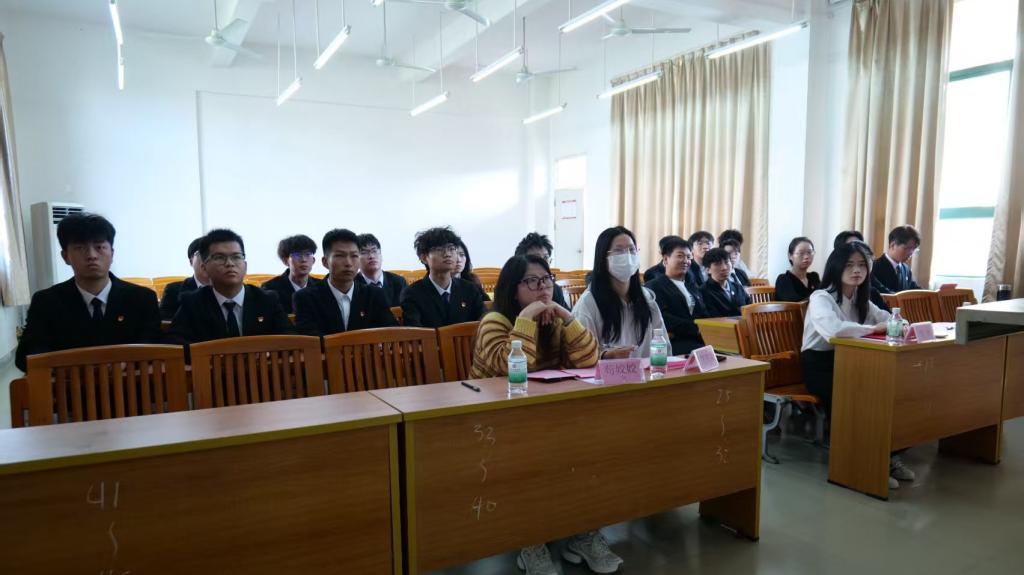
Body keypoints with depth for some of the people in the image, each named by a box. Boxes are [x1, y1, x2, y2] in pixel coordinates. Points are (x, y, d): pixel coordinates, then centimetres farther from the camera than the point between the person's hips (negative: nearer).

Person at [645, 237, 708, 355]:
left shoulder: (693, 287, 28)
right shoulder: (653, 287, 3)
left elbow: (704, 316, 18)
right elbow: (663, 319, -11)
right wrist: (696, 329, -17)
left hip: (700, 340, 7)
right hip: (675, 344, -7)